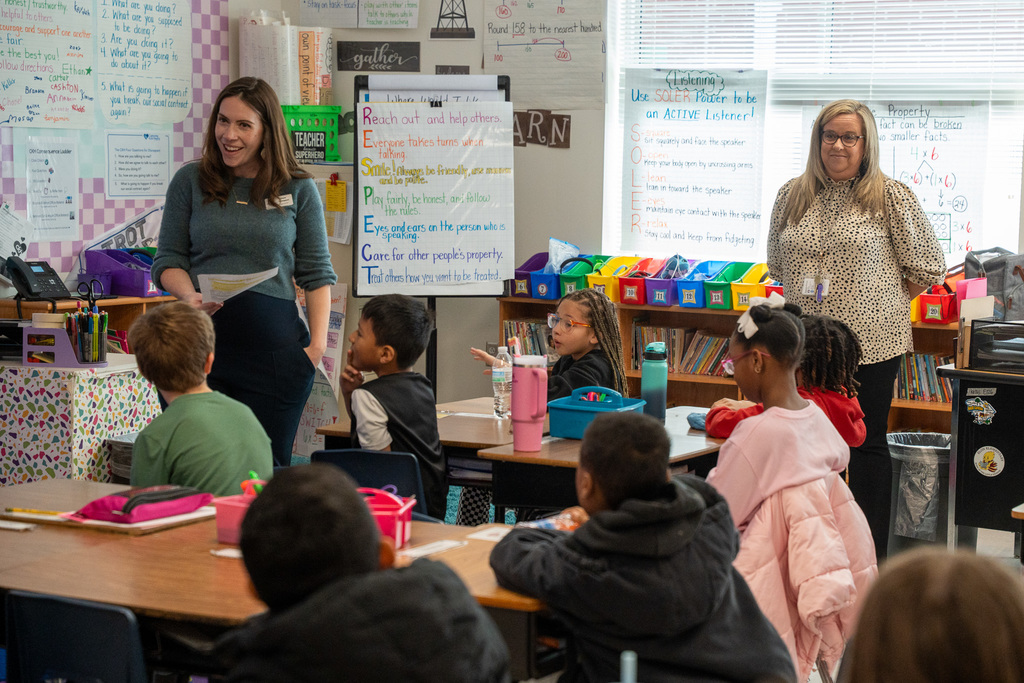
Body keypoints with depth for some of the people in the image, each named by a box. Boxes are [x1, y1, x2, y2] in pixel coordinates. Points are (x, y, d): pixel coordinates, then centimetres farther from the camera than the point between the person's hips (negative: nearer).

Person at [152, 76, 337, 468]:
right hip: (201, 340, 1)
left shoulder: (299, 190, 7)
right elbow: (168, 261, 9)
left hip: (275, 346, 0)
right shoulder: (189, 182, 8)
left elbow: (316, 273, 8)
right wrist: (189, 295, -12)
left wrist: (318, 342, -2)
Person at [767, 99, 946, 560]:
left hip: (871, 344, -4)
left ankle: (872, 558, 12)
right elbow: (777, 265, 20)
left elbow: (928, 267, 0)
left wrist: (883, 305, 3)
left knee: (867, 444, 4)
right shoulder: (792, 197, 8)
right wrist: (808, 299, 11)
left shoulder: (892, 198, -5)